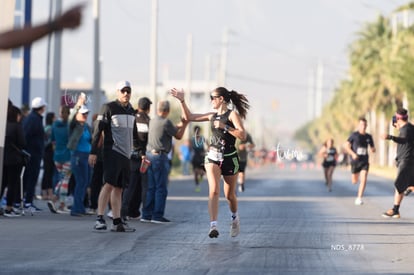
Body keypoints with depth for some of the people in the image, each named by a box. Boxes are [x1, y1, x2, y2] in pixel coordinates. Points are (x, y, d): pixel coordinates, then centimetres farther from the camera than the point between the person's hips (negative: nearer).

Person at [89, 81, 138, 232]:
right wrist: (93, 152, -12)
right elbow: (97, 131, -6)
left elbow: (134, 134, 26)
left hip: (125, 154, 7)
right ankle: (99, 218, -18)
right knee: (109, 184, -16)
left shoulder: (131, 111, 16)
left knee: (119, 188, 8)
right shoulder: (109, 108, -4)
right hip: (112, 151, -7)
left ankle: (117, 222, 9)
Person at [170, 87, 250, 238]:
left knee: (229, 195, 11)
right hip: (213, 157, 3)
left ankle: (235, 218, 41)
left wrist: (224, 126, -22)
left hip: (229, 158, -3)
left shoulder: (232, 115, -7)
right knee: (214, 190, -18)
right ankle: (213, 226, -28)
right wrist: (182, 101, 9)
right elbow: (189, 117, 18)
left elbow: (242, 135, -18)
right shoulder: (212, 115, 10)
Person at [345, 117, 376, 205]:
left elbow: (373, 148, 15)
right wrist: (353, 154, -18)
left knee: (363, 180, -16)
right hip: (355, 161, -2)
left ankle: (359, 198, -12)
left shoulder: (368, 137, 6)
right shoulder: (354, 135, -4)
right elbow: (346, 146, -4)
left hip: (364, 161, 2)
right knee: (354, 181, 10)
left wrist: (373, 149, -10)